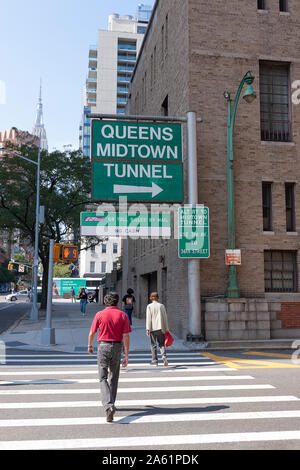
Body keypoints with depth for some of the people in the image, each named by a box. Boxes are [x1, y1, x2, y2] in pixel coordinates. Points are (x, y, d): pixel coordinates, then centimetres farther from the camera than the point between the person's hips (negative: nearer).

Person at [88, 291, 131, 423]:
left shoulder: (100, 314, -5)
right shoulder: (123, 315, -3)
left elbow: (92, 333, 3)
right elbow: (126, 337, -7)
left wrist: (90, 346, 23)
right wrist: (126, 356, -4)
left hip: (103, 346, -2)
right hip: (117, 347, 2)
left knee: (103, 379, -1)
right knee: (114, 377, 20)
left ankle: (109, 406, -20)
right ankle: (110, 403, 33)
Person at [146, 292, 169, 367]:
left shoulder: (149, 306, 0)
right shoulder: (161, 306, 6)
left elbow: (148, 318, -6)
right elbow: (165, 317, 7)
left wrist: (148, 329, -6)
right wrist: (166, 329, 12)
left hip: (153, 328, -2)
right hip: (161, 328, 2)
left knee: (153, 345, 6)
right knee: (161, 344, 8)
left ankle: (155, 361, 7)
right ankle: (164, 356, -15)